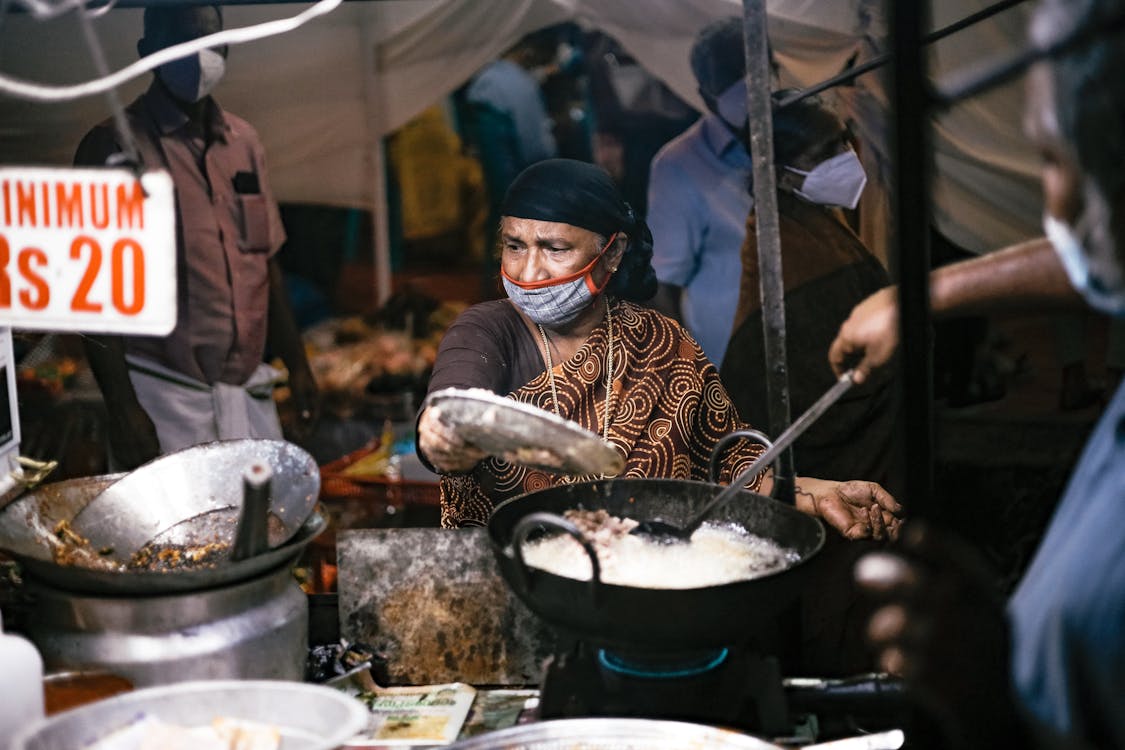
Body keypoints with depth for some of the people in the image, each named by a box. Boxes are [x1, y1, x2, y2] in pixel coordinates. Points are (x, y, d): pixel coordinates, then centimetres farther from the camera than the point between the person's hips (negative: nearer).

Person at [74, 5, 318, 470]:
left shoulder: (243, 143, 13)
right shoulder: (114, 148, -5)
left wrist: (297, 366, 16)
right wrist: (121, 409, -14)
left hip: (247, 392, 6)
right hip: (163, 395, -5)